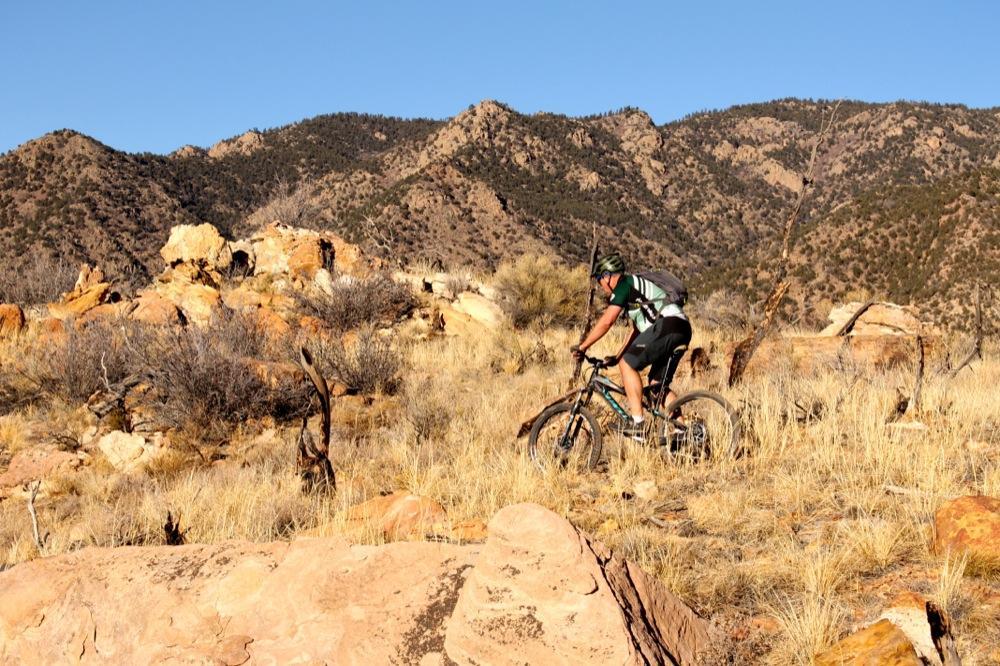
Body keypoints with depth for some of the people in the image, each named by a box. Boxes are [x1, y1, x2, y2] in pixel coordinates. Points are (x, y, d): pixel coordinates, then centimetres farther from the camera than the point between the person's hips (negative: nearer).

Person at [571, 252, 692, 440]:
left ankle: (638, 424, -10)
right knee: (658, 384, 15)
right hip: (683, 330, 10)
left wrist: (582, 347, -3)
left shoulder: (625, 284, 0)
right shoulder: (635, 287, 29)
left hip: (667, 325, -10)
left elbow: (606, 322, -8)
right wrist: (616, 357, 32)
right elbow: (637, 330, 33)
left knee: (628, 364, -4)